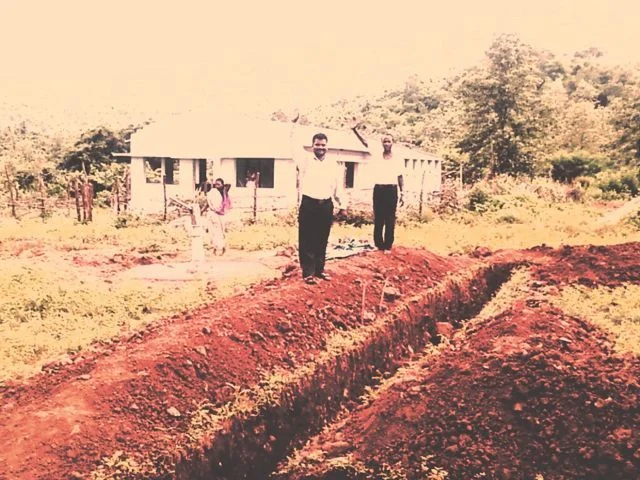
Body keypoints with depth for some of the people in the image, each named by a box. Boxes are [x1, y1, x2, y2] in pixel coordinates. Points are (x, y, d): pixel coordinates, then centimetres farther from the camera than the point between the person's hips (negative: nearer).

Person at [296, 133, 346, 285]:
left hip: (326, 205, 3)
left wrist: (342, 206, 13)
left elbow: (338, 186, 12)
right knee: (307, 241, 1)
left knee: (322, 240, 11)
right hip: (308, 204, -3)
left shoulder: (334, 165, 8)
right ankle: (308, 272, 7)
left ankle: (319, 269, 24)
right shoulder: (305, 162, 0)